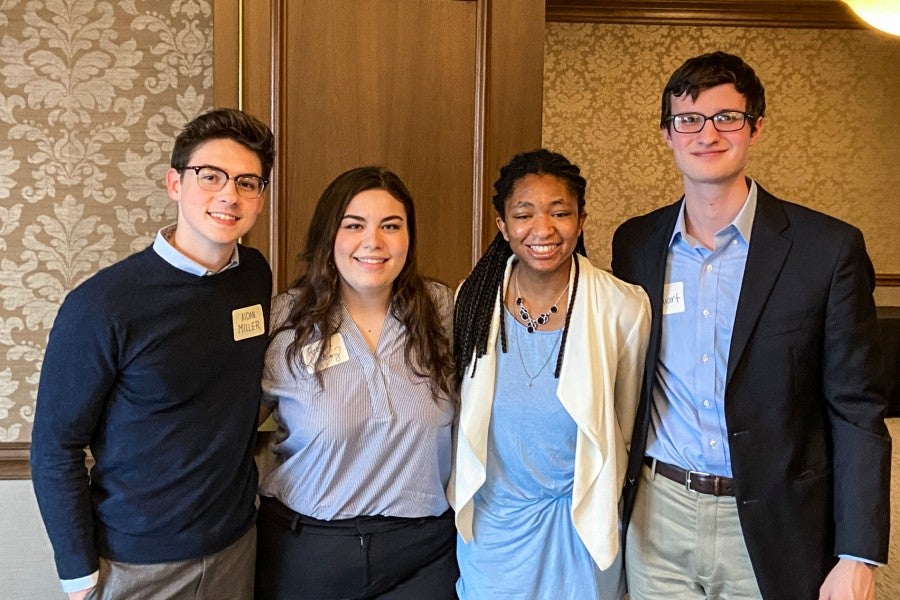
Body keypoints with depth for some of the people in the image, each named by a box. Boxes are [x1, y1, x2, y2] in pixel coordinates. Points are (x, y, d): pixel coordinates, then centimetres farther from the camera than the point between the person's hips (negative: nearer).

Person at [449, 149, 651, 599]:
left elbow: (624, 422, -2)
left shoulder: (624, 308, -18)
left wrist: (600, 498, 9)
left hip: (580, 520, -1)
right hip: (490, 515, 2)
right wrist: (464, 493, 13)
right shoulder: (473, 298, -11)